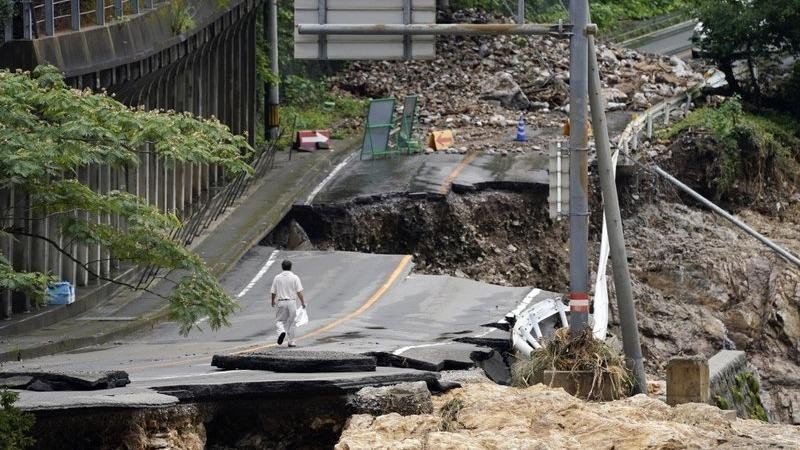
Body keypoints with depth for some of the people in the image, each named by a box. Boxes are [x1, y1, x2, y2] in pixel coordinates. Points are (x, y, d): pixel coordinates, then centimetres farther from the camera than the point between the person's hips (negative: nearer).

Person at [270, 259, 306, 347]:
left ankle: (281, 331, -19)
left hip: (281, 302, 0)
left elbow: (274, 292, 6)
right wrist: (303, 302, 4)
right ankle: (291, 341, 12)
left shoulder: (277, 277, 0)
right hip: (292, 302, 0)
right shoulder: (294, 277, -4)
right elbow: (299, 292, -6)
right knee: (291, 322, 8)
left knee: (279, 320, 12)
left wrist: (273, 301, 23)